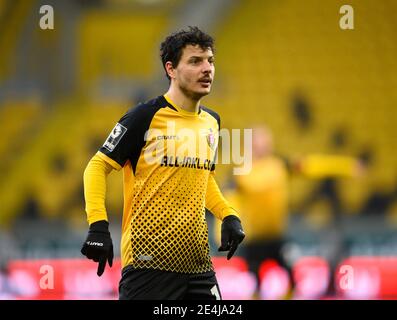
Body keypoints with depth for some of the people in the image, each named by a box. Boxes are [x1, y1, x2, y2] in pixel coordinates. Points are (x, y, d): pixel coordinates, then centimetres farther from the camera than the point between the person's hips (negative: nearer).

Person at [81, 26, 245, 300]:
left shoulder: (212, 121, 13)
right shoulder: (146, 116, -8)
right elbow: (98, 166, -6)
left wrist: (229, 216, 12)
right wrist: (98, 225, -17)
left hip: (197, 259, 6)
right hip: (148, 259, -6)